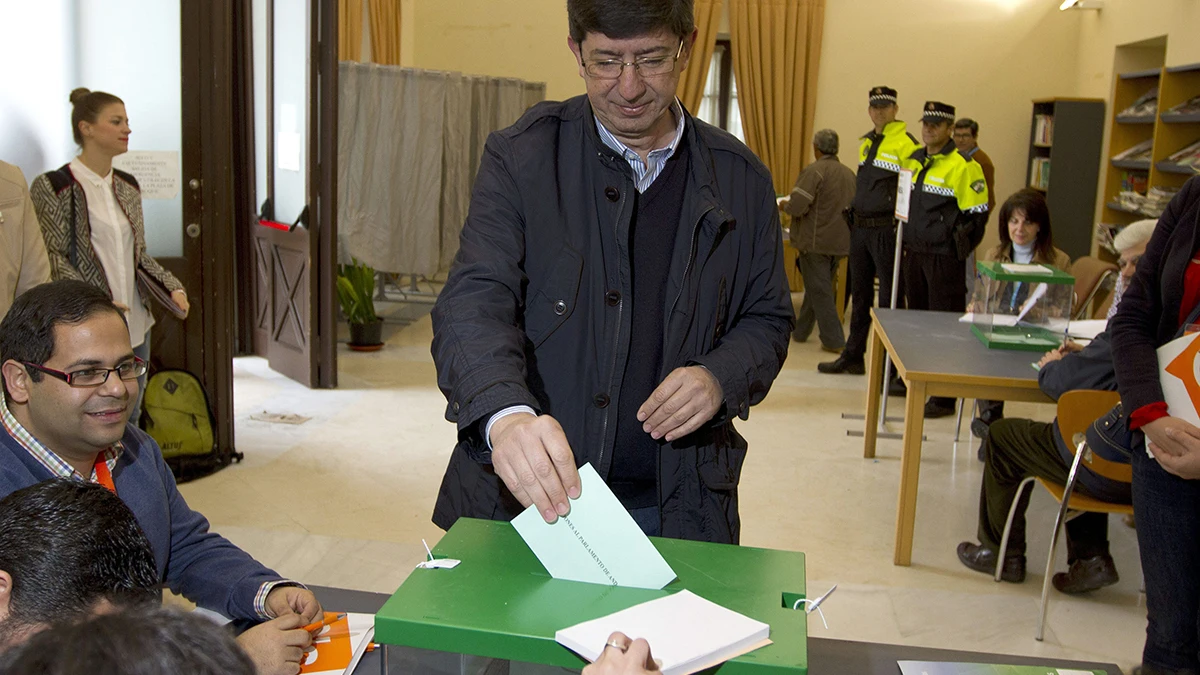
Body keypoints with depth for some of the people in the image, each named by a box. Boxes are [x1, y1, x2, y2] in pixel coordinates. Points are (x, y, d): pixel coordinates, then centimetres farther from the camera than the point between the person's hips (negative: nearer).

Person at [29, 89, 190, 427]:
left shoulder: (127, 186, 13)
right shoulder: (53, 187, -7)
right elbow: (53, 259, -11)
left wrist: (173, 287, 4)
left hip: (135, 323, 7)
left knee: (130, 420, 12)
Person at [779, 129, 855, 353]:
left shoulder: (814, 171, -15)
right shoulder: (848, 173, 8)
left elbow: (797, 206, -21)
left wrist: (784, 204, 0)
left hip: (816, 241, -7)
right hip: (840, 241, 7)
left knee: (820, 291, -1)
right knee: (817, 288, 18)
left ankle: (834, 341, -3)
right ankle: (800, 330, 30)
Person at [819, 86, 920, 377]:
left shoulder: (905, 144, -11)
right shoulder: (866, 143, 14)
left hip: (887, 230, -8)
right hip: (860, 228, 8)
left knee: (890, 299, -1)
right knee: (859, 296, 16)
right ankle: (853, 356, 26)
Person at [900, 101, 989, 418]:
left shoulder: (963, 166, -11)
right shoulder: (913, 160, 12)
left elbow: (977, 215, -11)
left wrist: (956, 249, -9)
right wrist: (908, 241, 15)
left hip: (944, 258, -8)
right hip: (914, 253, 8)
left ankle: (945, 397, 2)